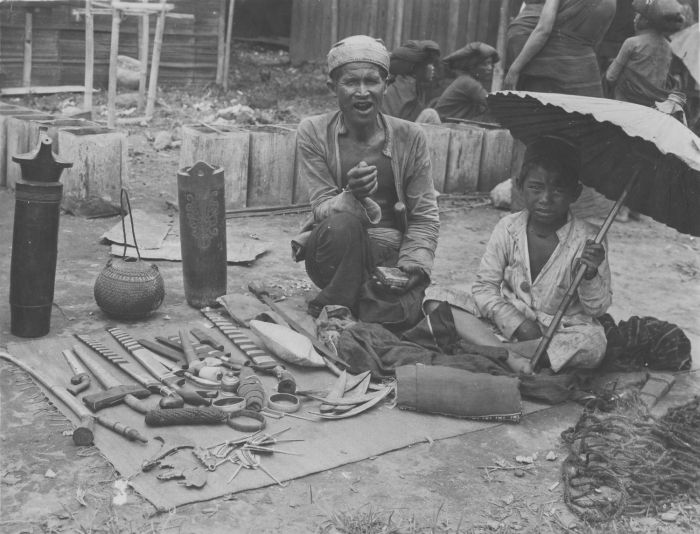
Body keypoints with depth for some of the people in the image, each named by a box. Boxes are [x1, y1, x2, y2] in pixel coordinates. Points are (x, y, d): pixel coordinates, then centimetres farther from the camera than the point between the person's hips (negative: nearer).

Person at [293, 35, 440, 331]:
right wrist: (352, 196, -32)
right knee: (342, 224, -36)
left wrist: (413, 266, -18)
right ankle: (338, 306, -11)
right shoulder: (313, 132, -3)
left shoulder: (410, 137, -1)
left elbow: (425, 217, 0)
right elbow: (322, 208, -9)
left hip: (393, 251, 1)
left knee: (400, 312, -30)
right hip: (338, 250, -1)